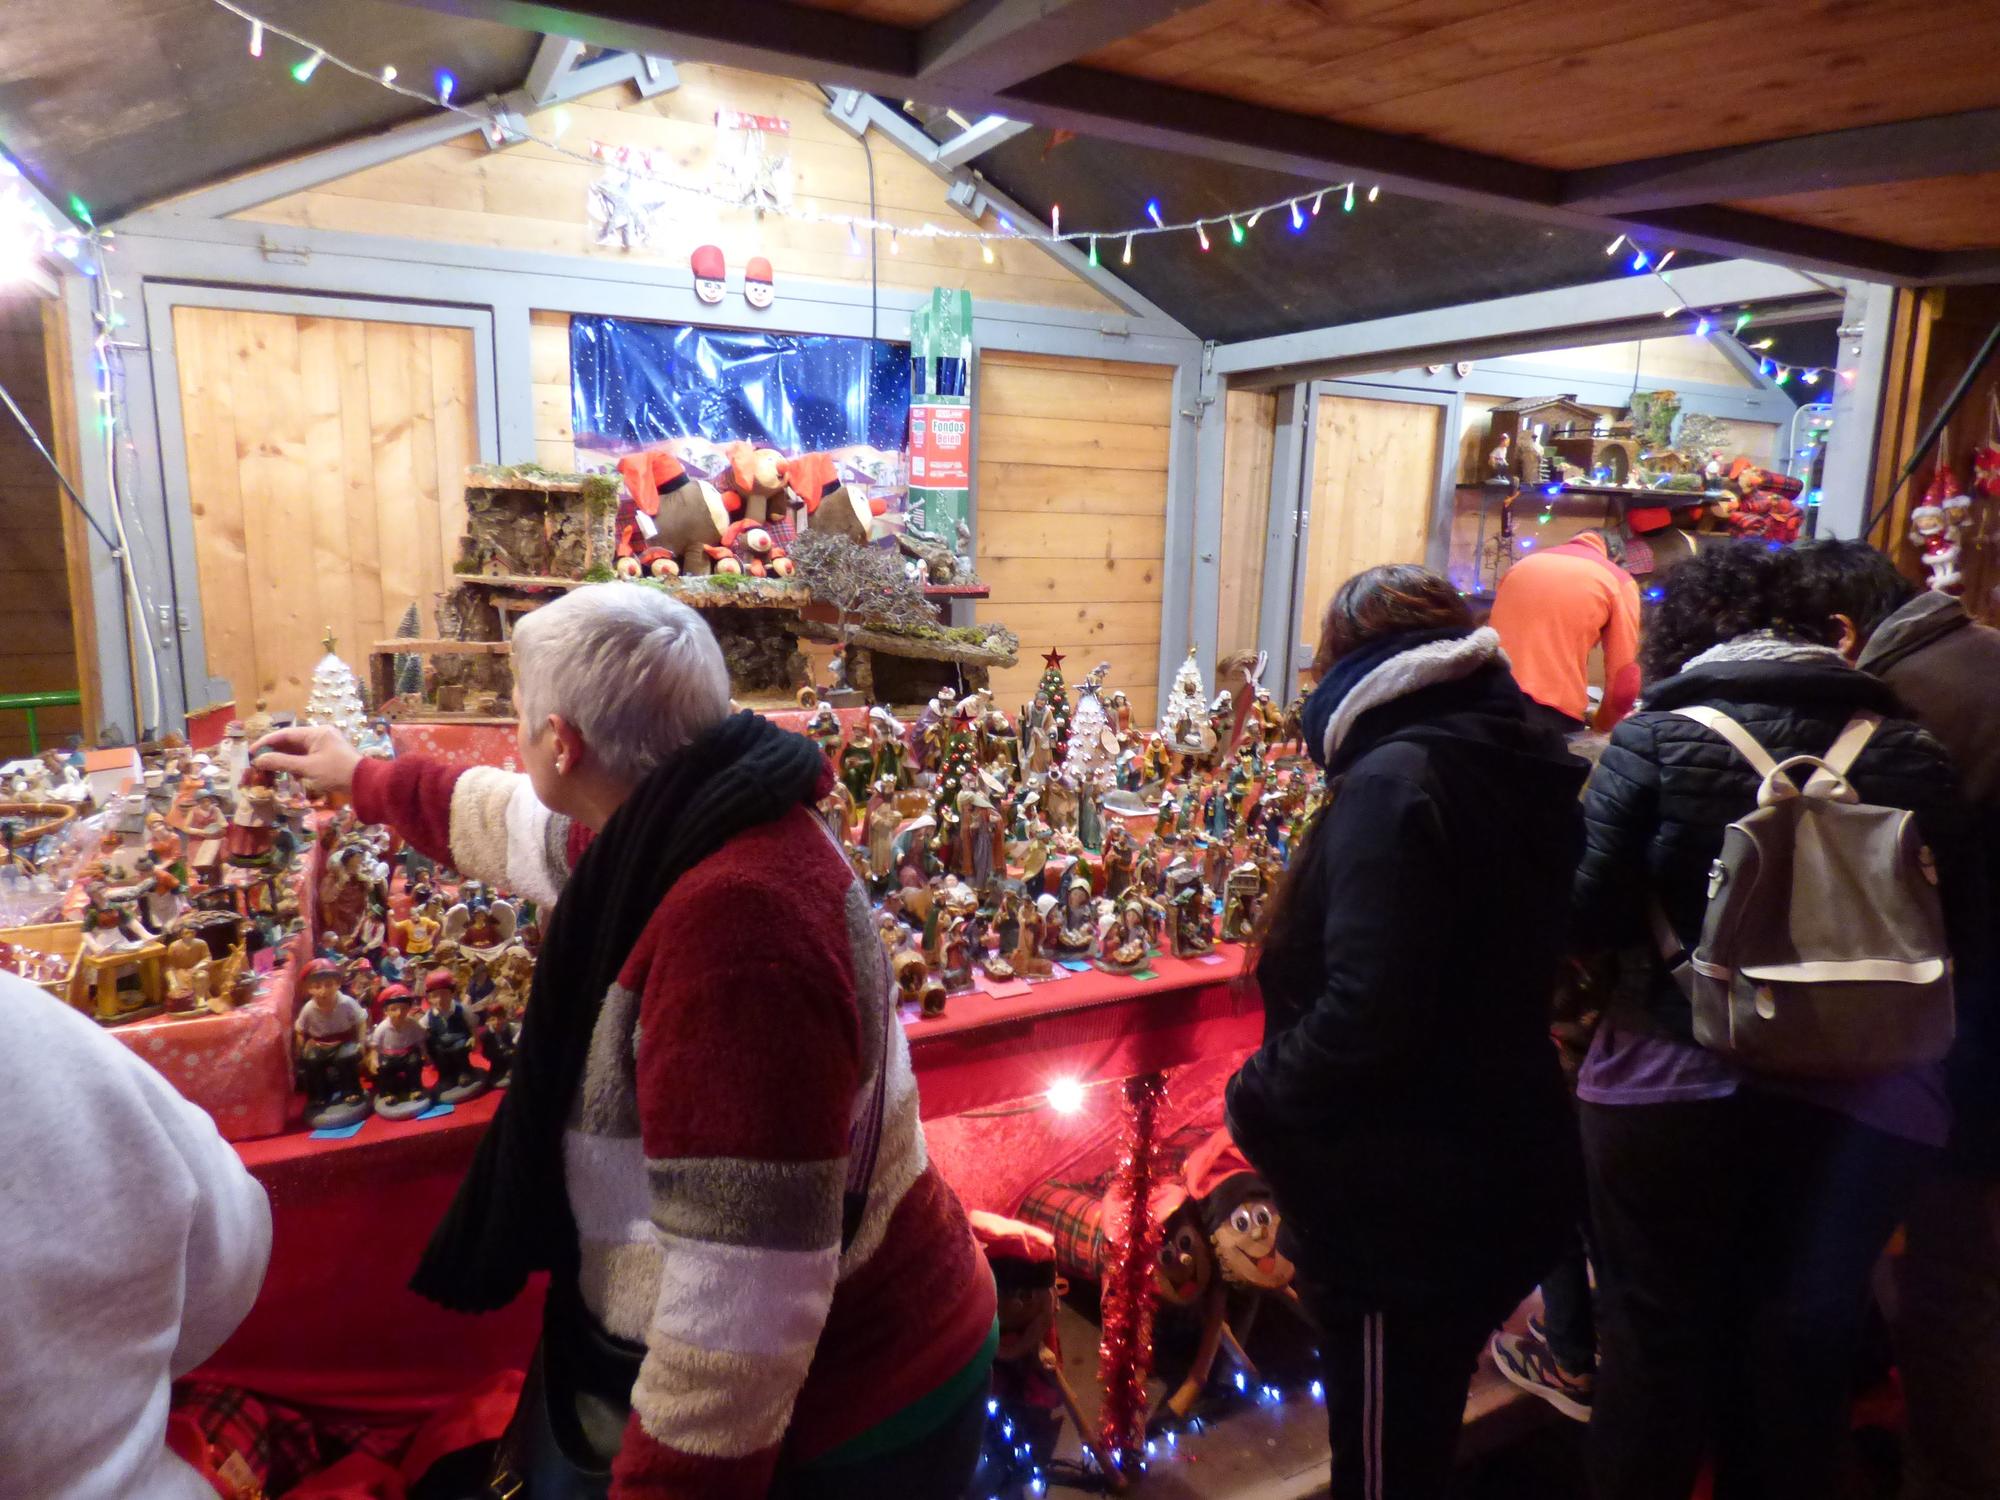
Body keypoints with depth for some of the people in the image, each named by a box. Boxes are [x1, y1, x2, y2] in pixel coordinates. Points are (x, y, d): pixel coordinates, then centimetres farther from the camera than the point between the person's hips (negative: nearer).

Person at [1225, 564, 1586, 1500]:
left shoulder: (1395, 779, -22)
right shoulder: (1516, 766, 5)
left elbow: (1364, 1013, -30)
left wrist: (1259, 1103, -14)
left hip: (1403, 1206, -9)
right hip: (1489, 1180, 9)